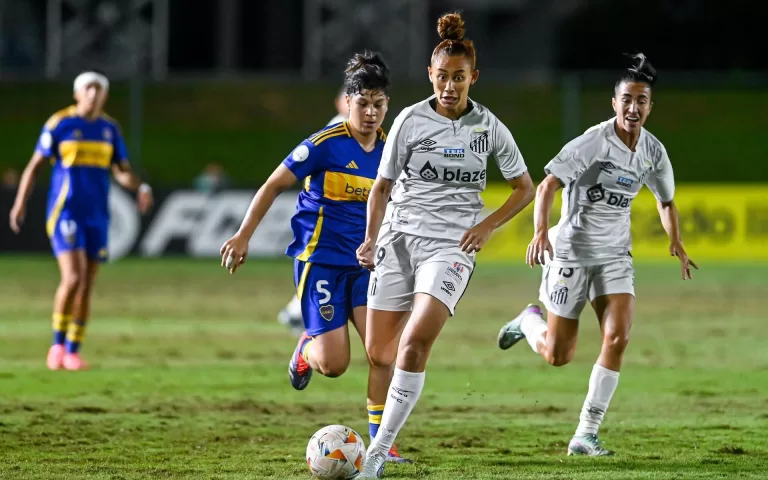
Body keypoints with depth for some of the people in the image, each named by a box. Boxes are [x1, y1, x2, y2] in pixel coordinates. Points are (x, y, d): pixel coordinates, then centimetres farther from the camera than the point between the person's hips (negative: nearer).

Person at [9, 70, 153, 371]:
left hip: (96, 216, 5)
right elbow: (35, 165, 0)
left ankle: (73, 351, 15)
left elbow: (123, 171, 11)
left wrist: (141, 188, -11)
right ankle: (58, 343, -2)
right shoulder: (60, 123, -3)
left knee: (86, 287, 5)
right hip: (64, 211, -5)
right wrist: (20, 203, -8)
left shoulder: (110, 128, 9)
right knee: (73, 278, -19)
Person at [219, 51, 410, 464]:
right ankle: (306, 348, 30)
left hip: (364, 263, 5)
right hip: (320, 260, -4)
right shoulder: (326, 144, -14)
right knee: (334, 365, -8)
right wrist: (243, 236, -8)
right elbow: (274, 186, -7)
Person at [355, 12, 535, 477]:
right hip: (400, 237, 2)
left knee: (415, 342, -21)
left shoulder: (489, 128, 2)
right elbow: (383, 184, 7)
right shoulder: (411, 120, 0)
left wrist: (487, 226, -3)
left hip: (451, 244, -2)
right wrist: (371, 238, -6)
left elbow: (525, 188, 11)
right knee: (379, 353, 1)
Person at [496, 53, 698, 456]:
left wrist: (675, 242, 0)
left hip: (615, 256, 4)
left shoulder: (654, 152, 1)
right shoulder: (594, 142, -17)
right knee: (558, 356, 1)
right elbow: (547, 185, -20)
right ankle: (530, 320, 39)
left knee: (618, 337, -16)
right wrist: (541, 231, -35)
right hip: (572, 251, -4)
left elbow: (665, 201, 17)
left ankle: (585, 435, -9)